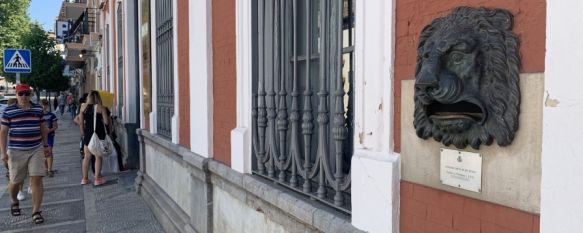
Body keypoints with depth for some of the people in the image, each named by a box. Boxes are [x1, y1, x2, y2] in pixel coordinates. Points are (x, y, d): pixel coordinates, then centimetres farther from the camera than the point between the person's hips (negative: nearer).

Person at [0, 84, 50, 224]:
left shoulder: (38, 109, 5)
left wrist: (46, 145, 16)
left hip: (36, 150, 1)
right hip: (16, 151, -1)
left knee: (37, 179, -7)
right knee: (15, 181, 10)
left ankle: (36, 212, 0)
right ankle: (14, 202, 43)